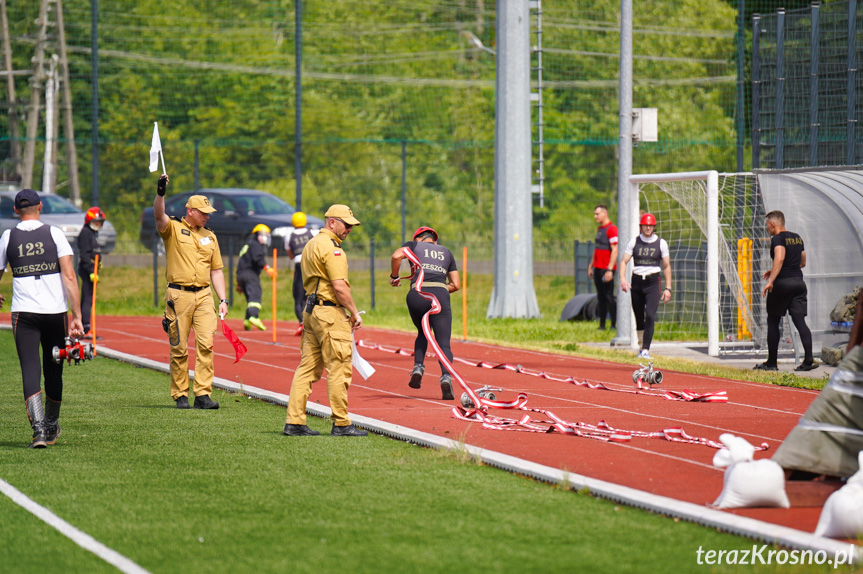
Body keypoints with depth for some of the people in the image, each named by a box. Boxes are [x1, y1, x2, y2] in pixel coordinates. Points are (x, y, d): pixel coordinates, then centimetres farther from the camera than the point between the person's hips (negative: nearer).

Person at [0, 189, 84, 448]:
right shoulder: (54, 234, 0)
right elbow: (69, 276, -8)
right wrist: (77, 316, -7)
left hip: (23, 311, 0)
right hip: (55, 310, 1)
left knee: (30, 370, -5)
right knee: (53, 371, 14)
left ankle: (39, 428, -22)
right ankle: (51, 428, 29)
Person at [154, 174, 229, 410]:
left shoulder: (209, 236, 16)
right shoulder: (173, 228, 2)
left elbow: (216, 270, 18)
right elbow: (159, 216, -20)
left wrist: (223, 299, 9)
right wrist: (160, 193, -37)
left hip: (204, 295, 4)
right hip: (179, 296, -4)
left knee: (206, 344, -9)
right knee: (179, 348, -1)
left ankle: (203, 394, -8)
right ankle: (180, 395, 7)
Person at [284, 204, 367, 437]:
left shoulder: (311, 244, 18)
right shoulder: (331, 247, -13)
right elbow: (339, 286, -19)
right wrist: (354, 312, -9)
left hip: (311, 311, 10)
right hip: (331, 313, -10)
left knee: (307, 368, 9)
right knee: (339, 369, -5)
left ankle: (294, 422, 7)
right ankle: (341, 424, -3)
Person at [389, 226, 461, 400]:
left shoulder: (414, 245, 20)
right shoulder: (446, 252, 28)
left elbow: (397, 255, -3)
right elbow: (456, 284, 22)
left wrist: (394, 276, 11)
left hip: (417, 295, 0)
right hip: (440, 296, 0)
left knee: (422, 334, 25)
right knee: (443, 344, -3)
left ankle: (418, 368, 5)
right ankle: (446, 376, -27)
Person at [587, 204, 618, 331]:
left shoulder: (612, 229, -12)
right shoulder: (599, 229, 17)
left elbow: (615, 250, -17)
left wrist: (610, 269, -22)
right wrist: (591, 266, 24)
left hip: (607, 268, -9)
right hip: (597, 268, 9)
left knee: (609, 296, -7)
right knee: (600, 297, 9)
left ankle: (614, 324, -4)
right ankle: (602, 324, 12)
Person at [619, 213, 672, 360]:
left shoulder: (661, 243, 2)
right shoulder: (634, 242, 4)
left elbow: (667, 266, 6)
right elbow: (624, 262, 0)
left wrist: (668, 288, -1)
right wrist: (622, 279, -18)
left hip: (653, 282, -2)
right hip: (636, 282, 2)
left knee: (650, 315, -17)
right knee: (639, 318, 7)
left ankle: (646, 350, -21)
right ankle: (641, 346, 25)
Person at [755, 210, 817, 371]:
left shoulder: (778, 239, -8)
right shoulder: (797, 238, 16)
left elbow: (780, 257, -26)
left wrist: (771, 280, -32)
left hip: (782, 284, -6)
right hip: (799, 282, 6)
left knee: (773, 322, 6)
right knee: (800, 321, -1)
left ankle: (772, 363, 10)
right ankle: (808, 359, -16)